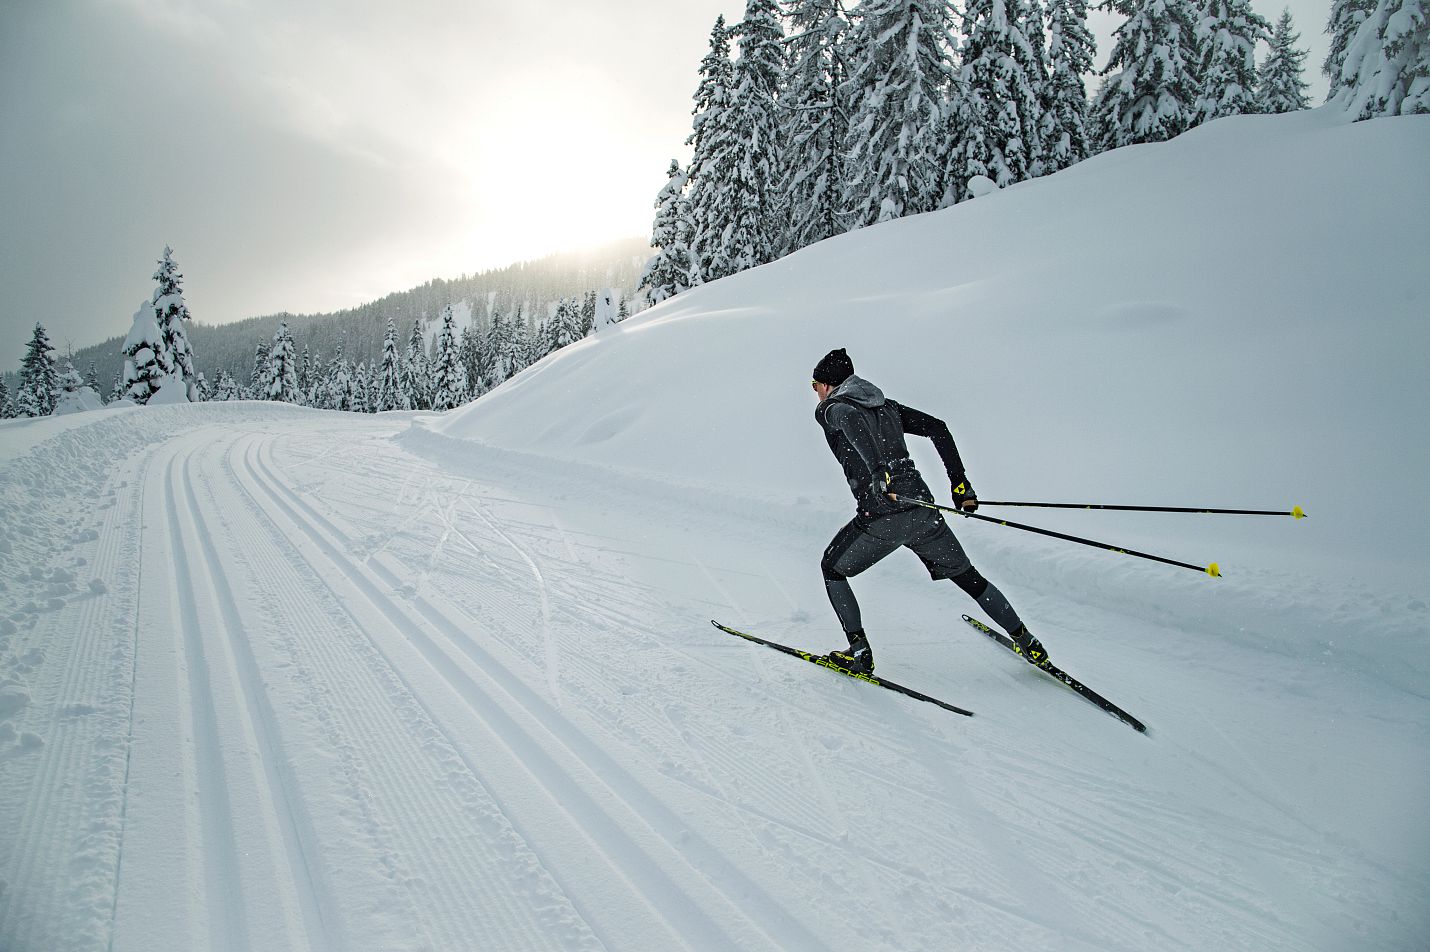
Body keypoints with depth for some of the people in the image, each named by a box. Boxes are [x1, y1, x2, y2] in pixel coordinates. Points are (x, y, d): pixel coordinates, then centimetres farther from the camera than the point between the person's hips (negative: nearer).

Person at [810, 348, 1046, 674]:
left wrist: (877, 471, -36)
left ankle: (859, 653, 12)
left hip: (881, 518, -6)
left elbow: (853, 421, -22)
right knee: (967, 575, 23)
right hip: (923, 511, 6)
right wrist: (959, 482, 14)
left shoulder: (832, 409, 3)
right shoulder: (886, 405, 20)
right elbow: (937, 428, 14)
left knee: (832, 569, 17)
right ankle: (1029, 645, 30)